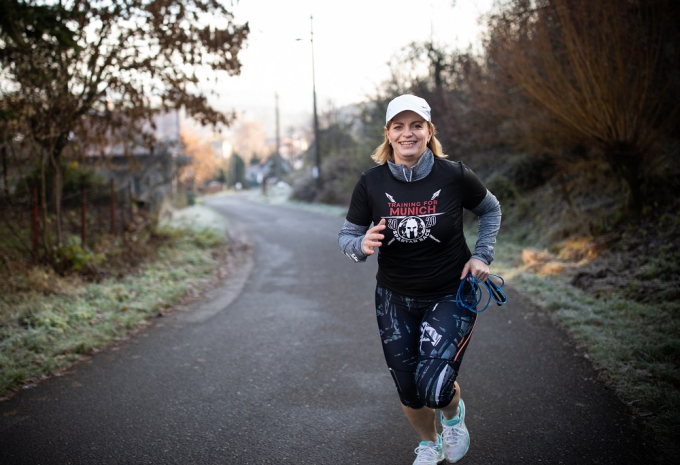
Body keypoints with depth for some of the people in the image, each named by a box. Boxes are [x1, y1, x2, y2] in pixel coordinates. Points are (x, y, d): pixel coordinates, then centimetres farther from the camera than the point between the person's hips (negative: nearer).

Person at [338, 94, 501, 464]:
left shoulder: (454, 175, -13)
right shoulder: (371, 182, -10)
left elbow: (490, 211, 6)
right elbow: (346, 236, -2)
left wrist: (482, 256, -5)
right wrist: (363, 244, -24)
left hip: (450, 296, -2)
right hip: (395, 299, 2)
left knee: (434, 389, -17)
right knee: (409, 393, 10)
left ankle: (453, 413, 22)